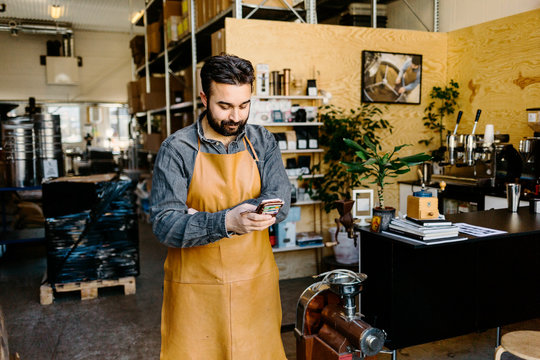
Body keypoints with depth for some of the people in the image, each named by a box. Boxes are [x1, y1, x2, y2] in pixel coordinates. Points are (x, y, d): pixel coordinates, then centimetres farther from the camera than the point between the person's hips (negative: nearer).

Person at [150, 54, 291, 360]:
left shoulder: (263, 142, 2)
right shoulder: (177, 149, -7)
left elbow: (279, 203, -10)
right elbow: (164, 224, -14)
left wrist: (203, 218, -18)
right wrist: (225, 223, -32)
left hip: (256, 282, 3)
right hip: (196, 287, -2)